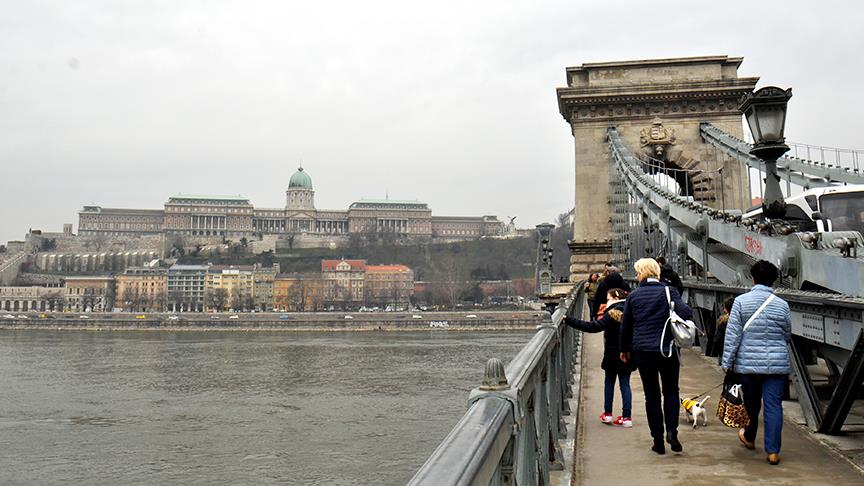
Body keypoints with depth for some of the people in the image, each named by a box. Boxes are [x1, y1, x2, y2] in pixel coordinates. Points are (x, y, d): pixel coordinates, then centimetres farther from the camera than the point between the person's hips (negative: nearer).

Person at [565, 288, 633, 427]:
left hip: (613, 355, -5)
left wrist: (569, 320, -31)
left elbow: (594, 326, -27)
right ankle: (627, 416, 4)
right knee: (625, 384, 8)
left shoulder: (612, 314, -16)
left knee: (609, 382, 11)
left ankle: (607, 413, 15)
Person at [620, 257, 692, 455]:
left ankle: (658, 440, 10)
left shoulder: (633, 296, 2)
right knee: (671, 391, 14)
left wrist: (625, 349, 20)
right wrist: (691, 311, 6)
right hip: (667, 350, -1)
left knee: (651, 395, 8)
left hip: (642, 351, 1)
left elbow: (625, 326, 8)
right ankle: (672, 430, -5)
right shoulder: (668, 291, -3)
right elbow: (685, 312, -18)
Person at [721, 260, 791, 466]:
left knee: (751, 404, 16)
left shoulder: (741, 301, -6)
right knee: (774, 406, 2)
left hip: (748, 363, 0)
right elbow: (787, 335, 12)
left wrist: (727, 362, -2)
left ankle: (749, 438, 37)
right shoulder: (782, 305, 0)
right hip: (777, 364, 0)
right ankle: (773, 451, 2)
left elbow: (732, 335, -7)